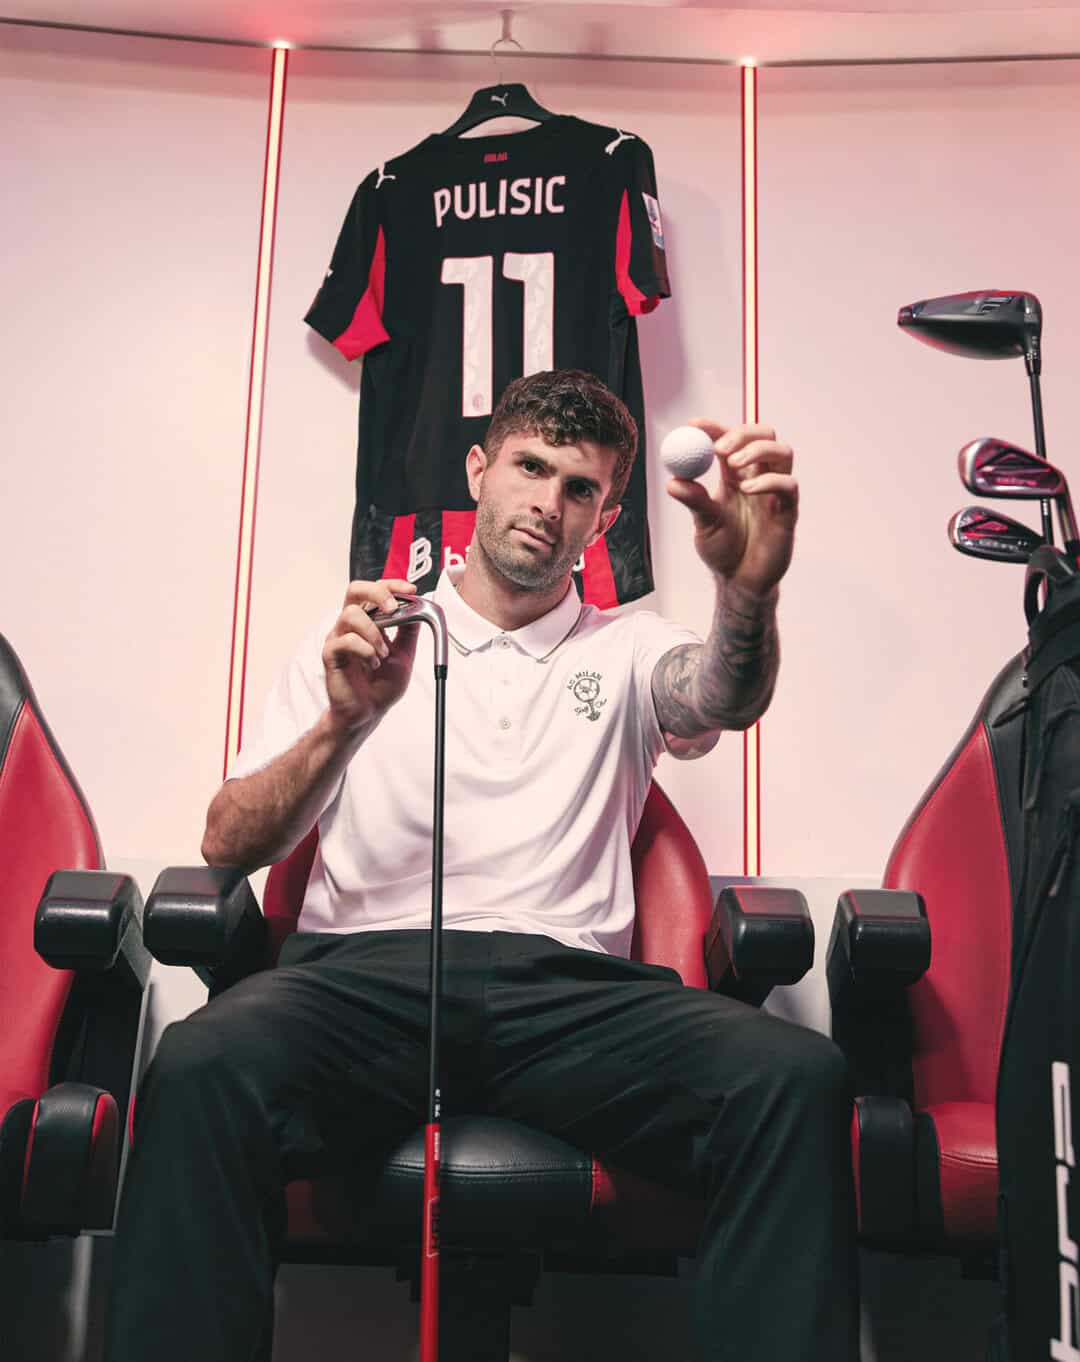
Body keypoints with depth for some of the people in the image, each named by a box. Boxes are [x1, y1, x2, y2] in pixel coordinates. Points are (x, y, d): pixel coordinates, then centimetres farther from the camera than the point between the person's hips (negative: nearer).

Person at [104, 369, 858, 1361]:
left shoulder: (628, 649, 22)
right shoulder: (360, 639, 20)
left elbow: (723, 700, -4)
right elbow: (227, 846, 10)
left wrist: (748, 589, -28)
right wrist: (344, 724, -9)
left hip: (567, 983, 1)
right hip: (367, 968, 0)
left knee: (798, 1079, -29)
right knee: (203, 1067, -34)